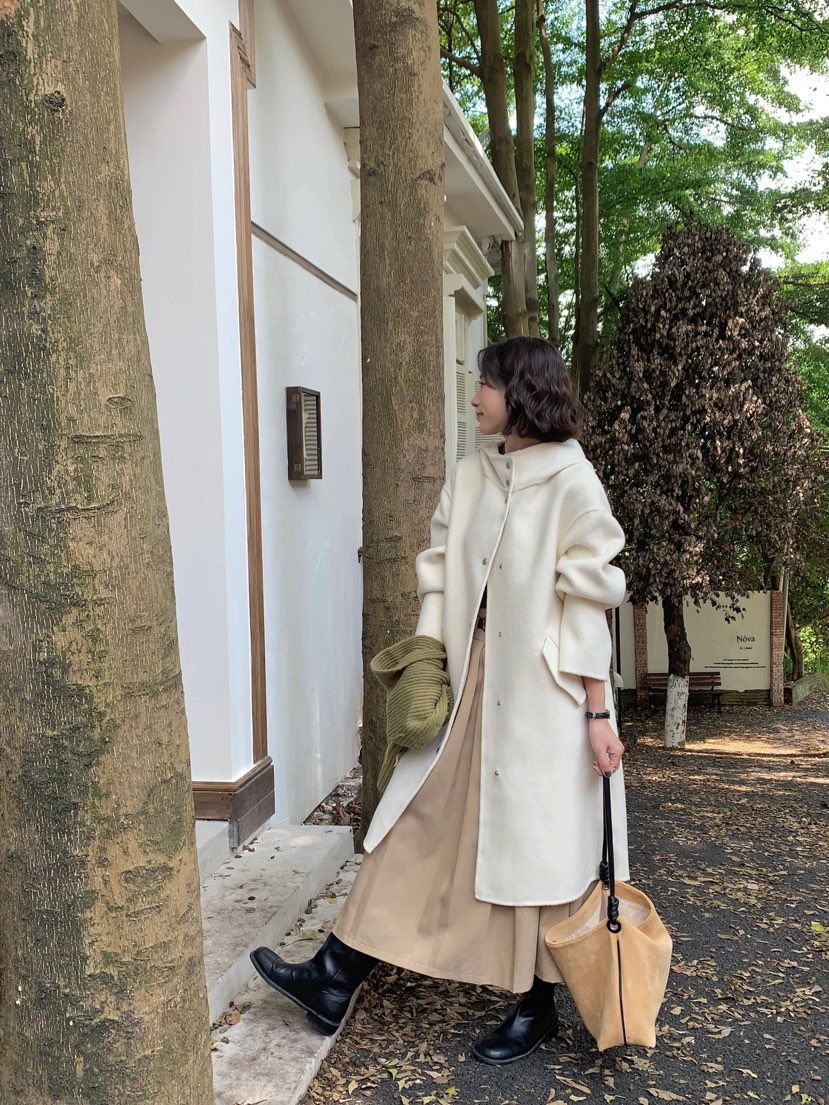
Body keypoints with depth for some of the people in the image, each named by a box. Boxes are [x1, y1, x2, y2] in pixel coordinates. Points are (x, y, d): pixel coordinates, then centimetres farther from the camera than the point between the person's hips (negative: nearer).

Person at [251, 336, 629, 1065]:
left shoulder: (571, 483, -11)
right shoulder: (471, 477, 7)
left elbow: (589, 605, -12)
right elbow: (441, 573, 10)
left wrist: (599, 713, -10)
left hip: (540, 691, -6)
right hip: (470, 678, 6)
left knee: (537, 847, 8)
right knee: (418, 823, 10)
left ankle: (537, 1009, 29)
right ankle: (335, 982, 20)